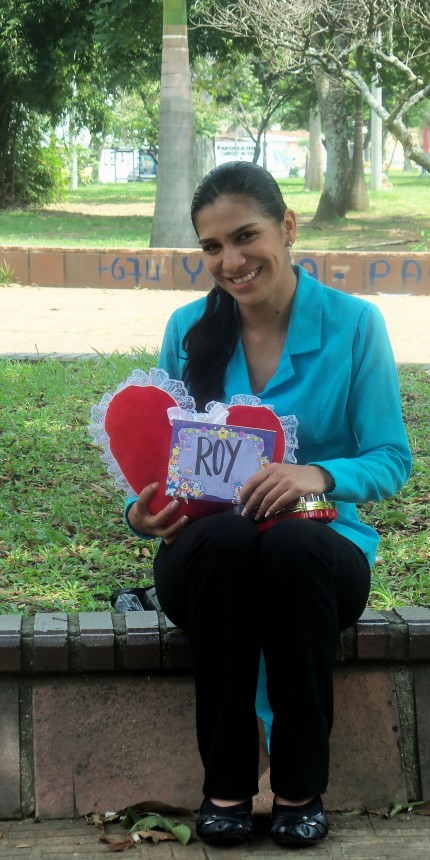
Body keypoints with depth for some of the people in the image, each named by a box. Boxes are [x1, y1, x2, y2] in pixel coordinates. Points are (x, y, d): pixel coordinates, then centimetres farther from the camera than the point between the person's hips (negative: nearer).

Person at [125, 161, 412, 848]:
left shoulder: (354, 324, -3)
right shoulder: (188, 329, 4)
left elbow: (391, 459, -6)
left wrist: (321, 474, -28)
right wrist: (144, 509, -16)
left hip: (320, 548, -1)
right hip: (205, 556, 2)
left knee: (292, 545, -37)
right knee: (224, 540, -35)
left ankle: (301, 786, -20)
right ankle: (226, 784, -21)